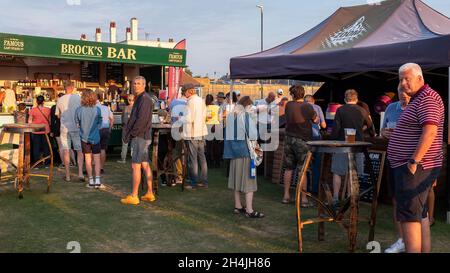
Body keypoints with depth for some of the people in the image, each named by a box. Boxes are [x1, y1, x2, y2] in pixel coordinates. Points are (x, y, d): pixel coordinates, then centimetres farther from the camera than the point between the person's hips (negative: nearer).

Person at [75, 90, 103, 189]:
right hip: (95, 137, -1)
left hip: (84, 137, 1)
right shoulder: (97, 110, -12)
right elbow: (99, 124, -1)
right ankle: (97, 181, 1)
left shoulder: (79, 110, -11)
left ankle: (91, 181, 14)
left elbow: (77, 124, 0)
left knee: (88, 158, 10)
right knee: (97, 158, 7)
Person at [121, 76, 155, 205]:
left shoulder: (144, 99, -15)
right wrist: (127, 132, 10)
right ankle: (150, 193, 16)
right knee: (145, 165, 11)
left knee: (136, 166, -8)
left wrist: (130, 134, -16)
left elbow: (142, 120, -22)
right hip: (143, 137, 10)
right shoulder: (139, 98, 18)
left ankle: (133, 196, -4)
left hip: (140, 137, -10)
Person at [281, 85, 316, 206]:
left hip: (289, 139, 4)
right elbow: (315, 119, 2)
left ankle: (286, 196, 17)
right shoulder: (307, 107, -12)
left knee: (288, 168, 12)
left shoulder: (288, 105, 0)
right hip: (302, 140, -4)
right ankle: (303, 198, 2)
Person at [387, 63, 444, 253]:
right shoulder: (419, 99, 19)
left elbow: (430, 132, -25)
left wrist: (414, 161, -26)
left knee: (408, 214, -11)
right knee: (420, 213, 15)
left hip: (414, 168, -11)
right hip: (415, 167, 11)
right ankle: (425, 250, 23)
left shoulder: (427, 99, -14)